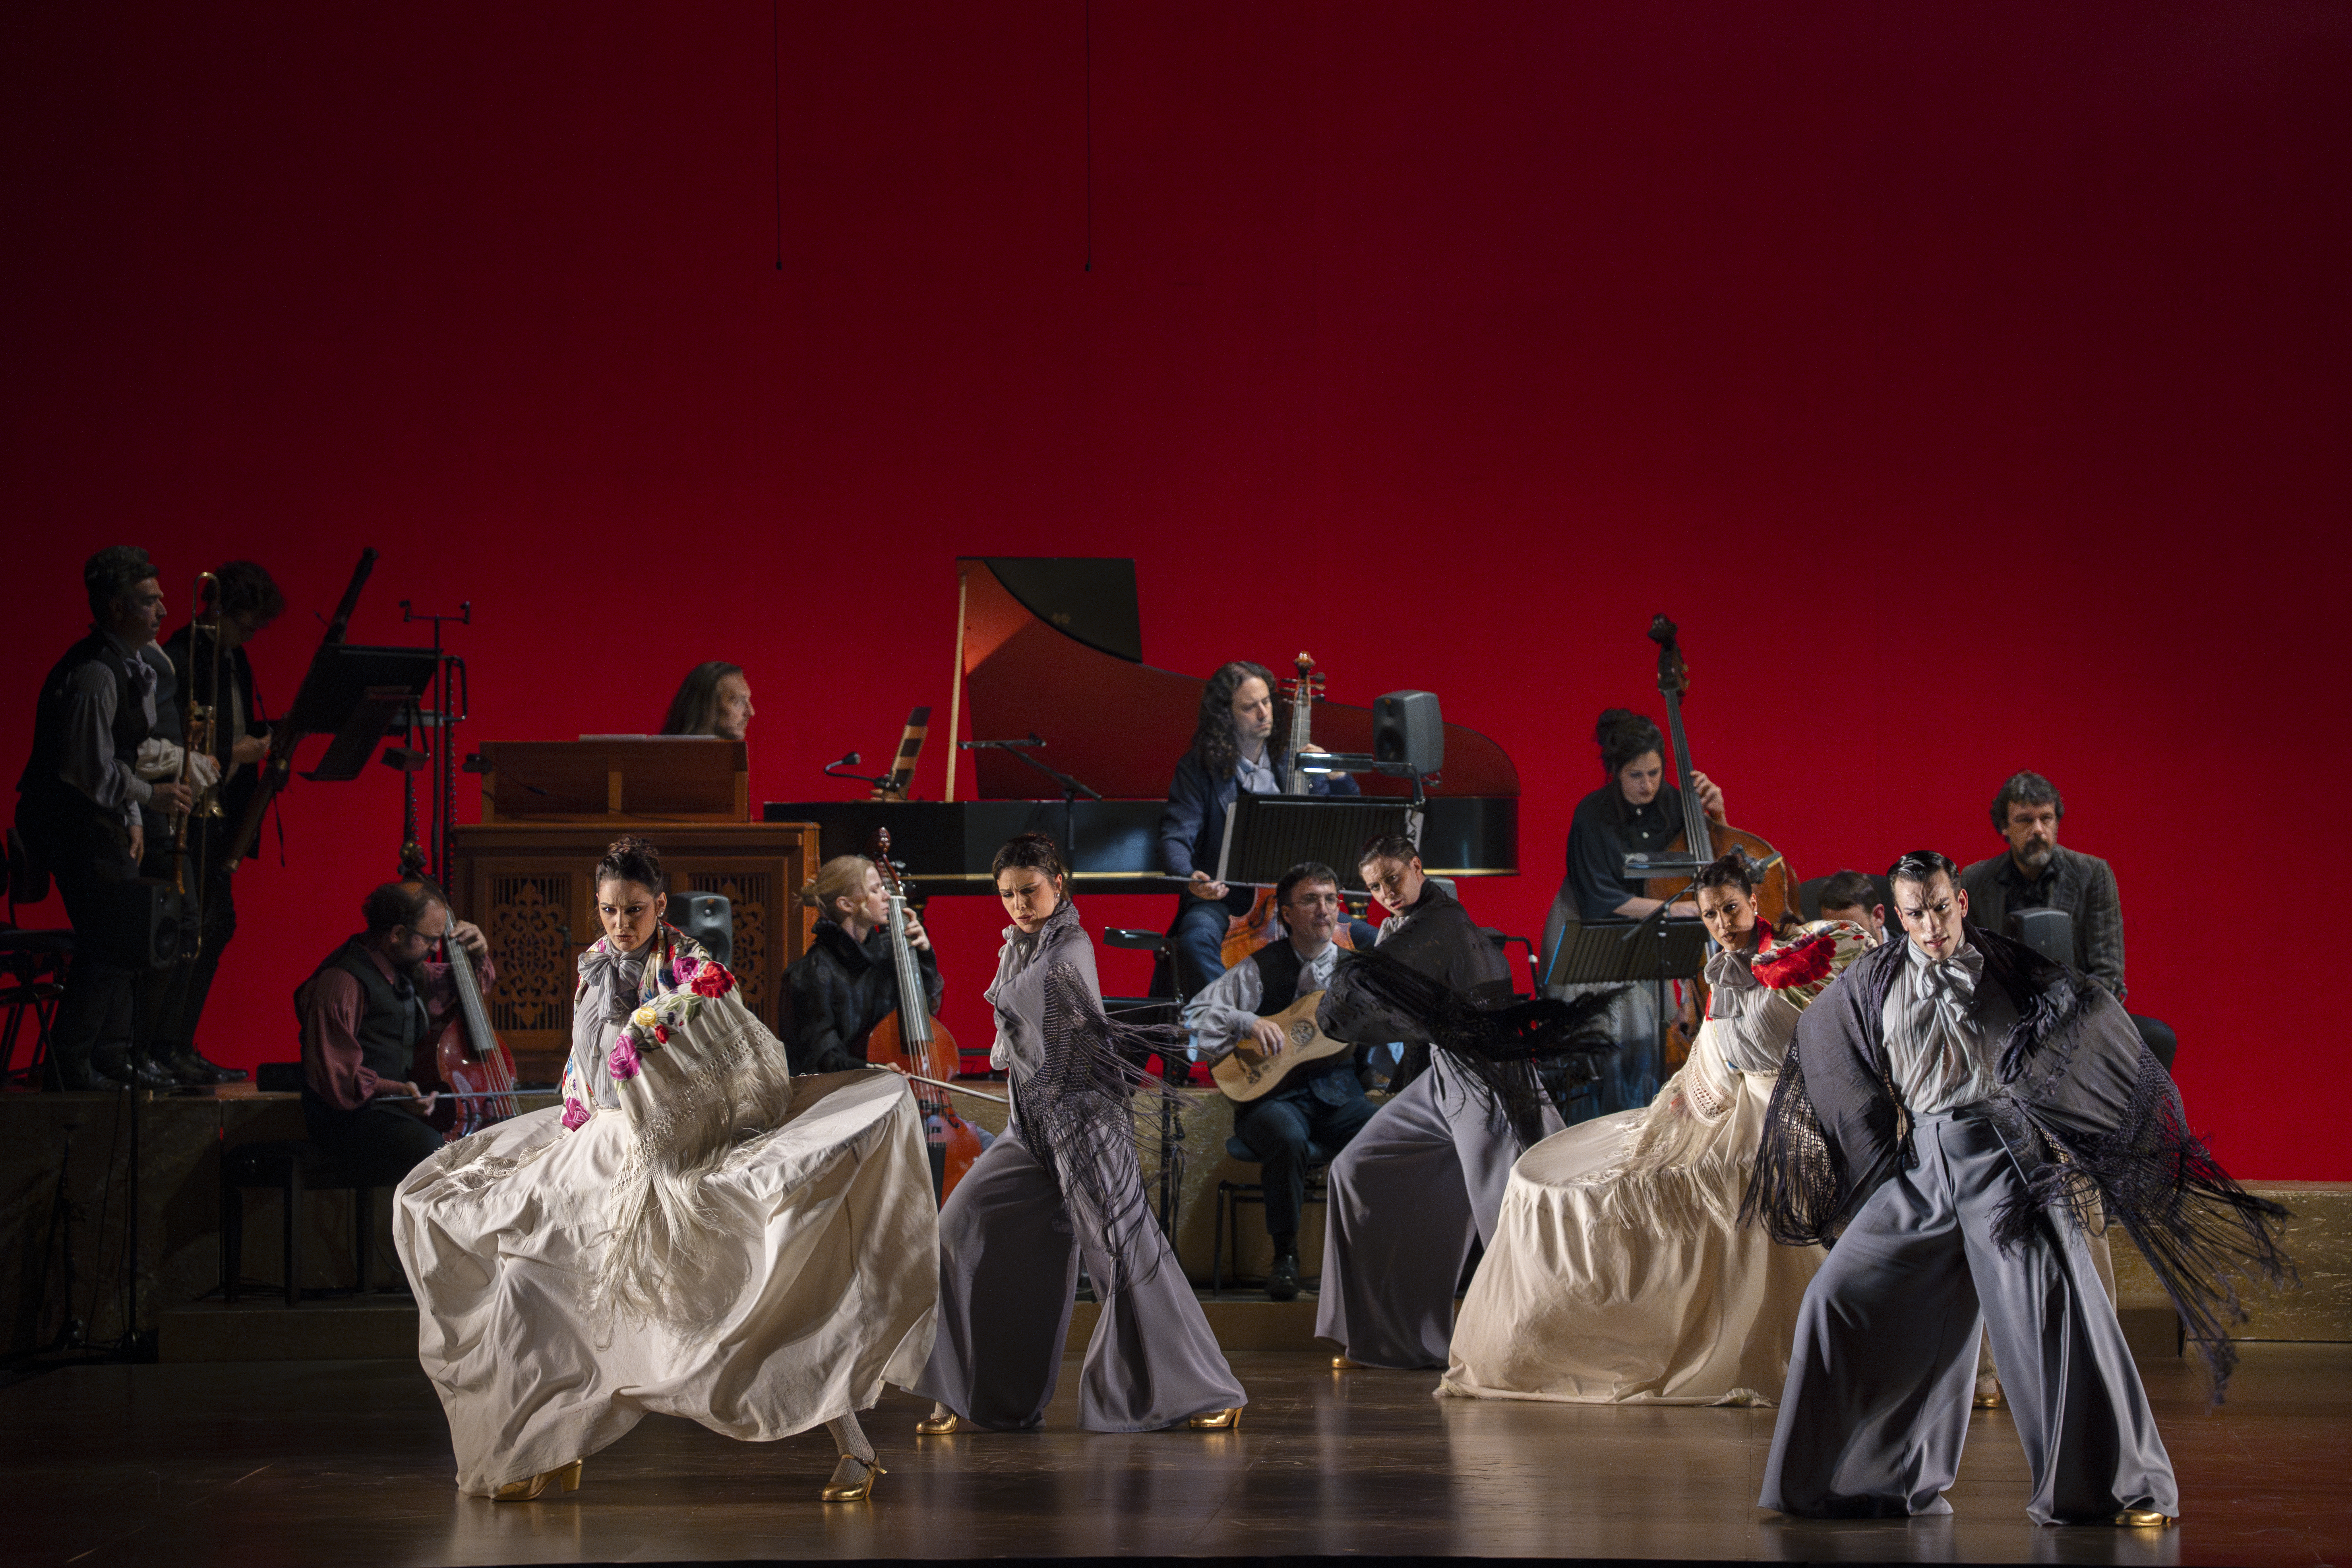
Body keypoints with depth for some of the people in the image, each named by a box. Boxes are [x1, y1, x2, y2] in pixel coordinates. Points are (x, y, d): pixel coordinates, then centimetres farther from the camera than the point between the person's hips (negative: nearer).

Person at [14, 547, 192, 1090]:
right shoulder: (93, 674, -21)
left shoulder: (131, 667, 12)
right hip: (68, 817, -10)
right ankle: (68, 1063, -5)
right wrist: (149, 796, -14)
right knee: (112, 937, -11)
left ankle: (111, 1059, 21)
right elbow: (91, 769, -25)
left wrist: (132, 819, 14)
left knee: (126, 935, 13)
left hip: (97, 820, 10)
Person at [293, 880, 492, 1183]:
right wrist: (392, 1092, -26)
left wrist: (477, 956, 16)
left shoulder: (410, 971, 16)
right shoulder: (342, 982, -13)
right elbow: (334, 1074, -15)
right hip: (351, 1118, -8)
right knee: (429, 1147, -37)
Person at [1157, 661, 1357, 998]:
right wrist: (1189, 879, -29)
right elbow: (1177, 837, -7)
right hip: (1222, 897, -3)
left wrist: (1337, 776, -8)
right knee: (1196, 940, -37)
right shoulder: (1199, 768, 1)